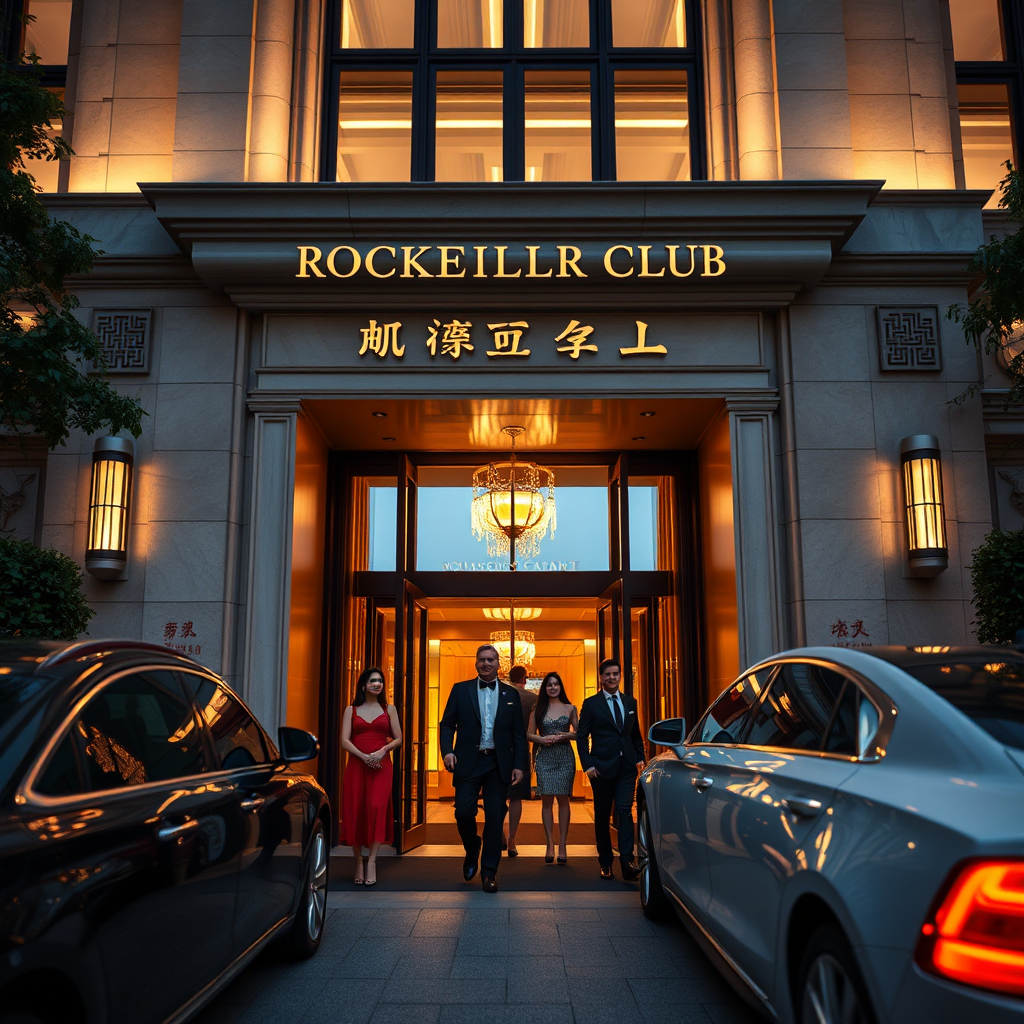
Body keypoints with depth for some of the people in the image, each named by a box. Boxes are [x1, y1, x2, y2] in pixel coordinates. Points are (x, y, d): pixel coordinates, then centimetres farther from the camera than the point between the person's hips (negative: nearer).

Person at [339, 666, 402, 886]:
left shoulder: (389, 709, 12)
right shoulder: (351, 710, 10)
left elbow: (398, 739, 8)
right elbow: (345, 740, 0)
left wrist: (383, 750, -11)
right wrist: (363, 756, -15)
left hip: (381, 765, 0)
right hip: (356, 766, 1)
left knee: (377, 808, -16)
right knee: (355, 812, -1)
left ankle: (371, 862, -12)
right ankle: (358, 863, 10)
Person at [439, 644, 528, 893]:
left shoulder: (511, 694, 9)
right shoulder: (461, 690, 7)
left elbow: (519, 733, 8)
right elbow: (447, 724, 4)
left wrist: (519, 765, 0)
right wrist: (447, 750, -12)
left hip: (498, 765, 1)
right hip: (468, 763, -1)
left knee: (495, 818, 1)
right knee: (463, 812, -7)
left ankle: (489, 872, 14)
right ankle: (472, 851, 24)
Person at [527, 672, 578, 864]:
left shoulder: (570, 708, 8)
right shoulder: (538, 709, 8)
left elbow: (579, 733, 7)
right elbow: (529, 734, 8)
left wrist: (565, 736, -10)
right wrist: (542, 739, -11)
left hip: (565, 757, 0)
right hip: (544, 758, 0)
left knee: (563, 799, -1)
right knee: (547, 800, -2)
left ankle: (562, 846, 3)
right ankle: (550, 845, 5)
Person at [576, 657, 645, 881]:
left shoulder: (630, 702, 11)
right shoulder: (591, 704, 0)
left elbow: (636, 733, 17)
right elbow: (582, 736, 0)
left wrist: (640, 757, 5)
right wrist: (588, 764, -9)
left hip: (627, 767, 2)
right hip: (602, 768, -2)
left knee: (625, 811, -10)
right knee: (602, 816, 6)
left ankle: (627, 862, -13)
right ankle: (605, 863, 18)